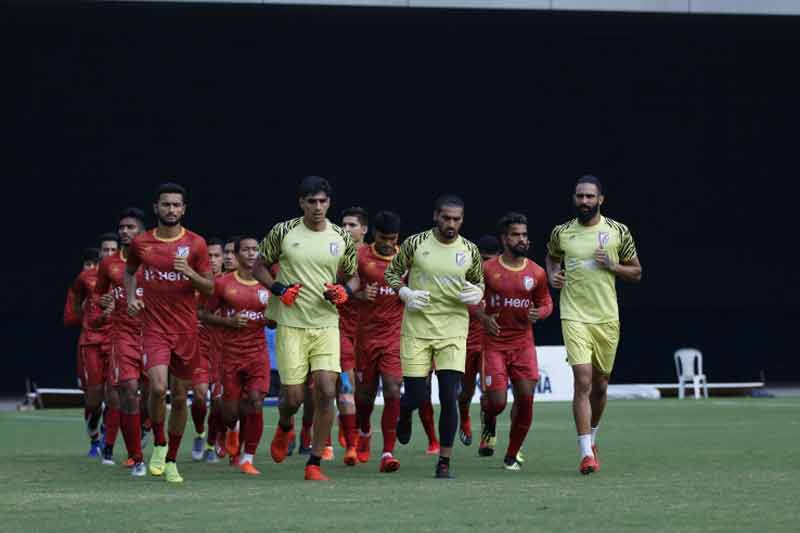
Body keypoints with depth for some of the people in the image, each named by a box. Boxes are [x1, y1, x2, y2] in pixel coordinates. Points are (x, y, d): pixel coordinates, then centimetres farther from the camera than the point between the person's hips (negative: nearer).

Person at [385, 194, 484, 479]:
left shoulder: (470, 250, 4)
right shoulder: (415, 243, -2)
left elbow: (479, 282, 18)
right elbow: (392, 272, 9)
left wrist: (477, 293, -5)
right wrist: (405, 293, -9)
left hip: (454, 331, 1)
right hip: (417, 329, -1)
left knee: (449, 397, -9)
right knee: (416, 396, 0)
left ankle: (444, 462, 1)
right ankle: (404, 413, 40)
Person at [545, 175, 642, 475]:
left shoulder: (618, 232, 1)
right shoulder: (561, 233, 3)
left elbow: (636, 272, 9)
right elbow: (552, 257, 25)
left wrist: (612, 265, -9)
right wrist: (552, 276, 4)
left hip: (607, 318, 2)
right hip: (574, 317, -2)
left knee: (600, 385, 12)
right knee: (582, 382, -15)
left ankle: (591, 438, 36)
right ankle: (587, 453, -15)